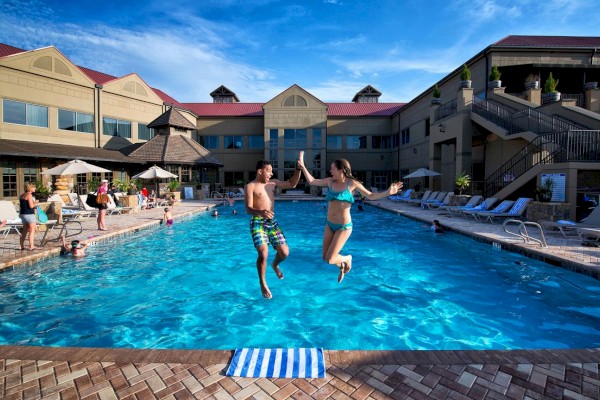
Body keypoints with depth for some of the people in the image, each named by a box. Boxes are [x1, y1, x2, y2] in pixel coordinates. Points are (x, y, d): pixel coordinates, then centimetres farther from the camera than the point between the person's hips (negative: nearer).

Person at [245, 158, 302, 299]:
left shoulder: (273, 183, 13)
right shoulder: (250, 186, -3)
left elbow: (292, 184, 19)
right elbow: (248, 209, -13)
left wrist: (298, 169, 7)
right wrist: (261, 212, -35)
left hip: (272, 222, 5)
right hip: (258, 223, -5)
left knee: (284, 252, 0)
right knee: (263, 253, -19)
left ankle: (275, 265, 37)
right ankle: (263, 284, 6)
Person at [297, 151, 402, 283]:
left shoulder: (352, 183, -8)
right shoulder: (330, 181, 2)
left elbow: (371, 196, -2)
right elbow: (311, 181, 6)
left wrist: (387, 192, -17)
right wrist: (302, 166, -1)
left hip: (344, 226, -5)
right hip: (329, 224, 5)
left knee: (330, 259, -5)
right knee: (325, 257, 12)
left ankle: (347, 258, 28)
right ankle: (342, 266, 43)